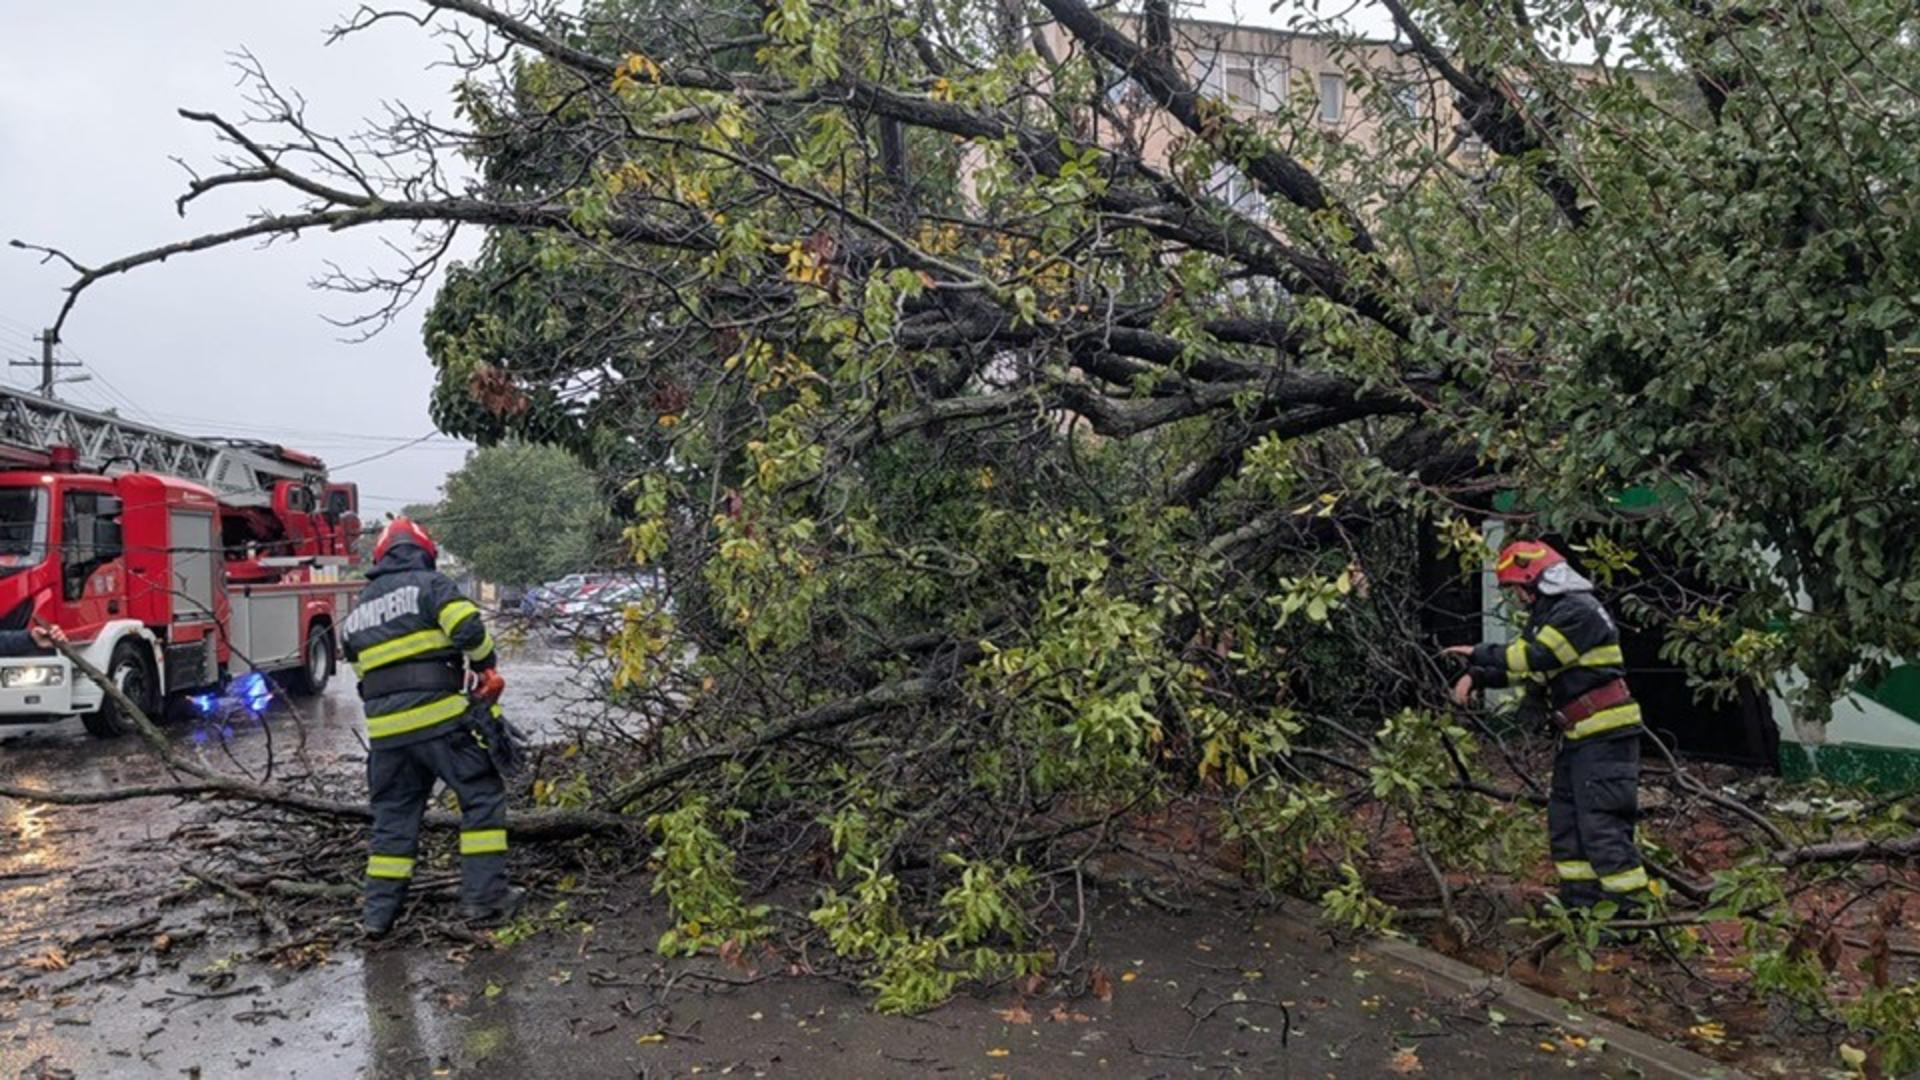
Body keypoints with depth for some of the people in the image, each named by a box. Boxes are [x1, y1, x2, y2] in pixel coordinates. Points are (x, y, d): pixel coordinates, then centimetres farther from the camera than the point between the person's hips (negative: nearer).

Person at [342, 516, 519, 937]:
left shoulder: (359, 610, 19)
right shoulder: (429, 584, -1)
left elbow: (361, 670, 20)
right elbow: (468, 629, -15)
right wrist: (486, 666, 3)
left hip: (385, 728, 6)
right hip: (438, 718, -6)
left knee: (393, 814, 15)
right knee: (482, 796, 4)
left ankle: (379, 911, 15)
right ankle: (484, 897, 0)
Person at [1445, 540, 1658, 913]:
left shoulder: (1578, 611, -15)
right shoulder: (1549, 614, 18)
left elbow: (1534, 657, -24)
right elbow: (1519, 664, 19)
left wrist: (1479, 654, -14)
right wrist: (1477, 677, 3)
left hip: (1606, 736, -11)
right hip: (1579, 736, 11)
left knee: (1602, 824, -12)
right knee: (1565, 821, 13)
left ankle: (1636, 908, -7)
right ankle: (1580, 904, 20)